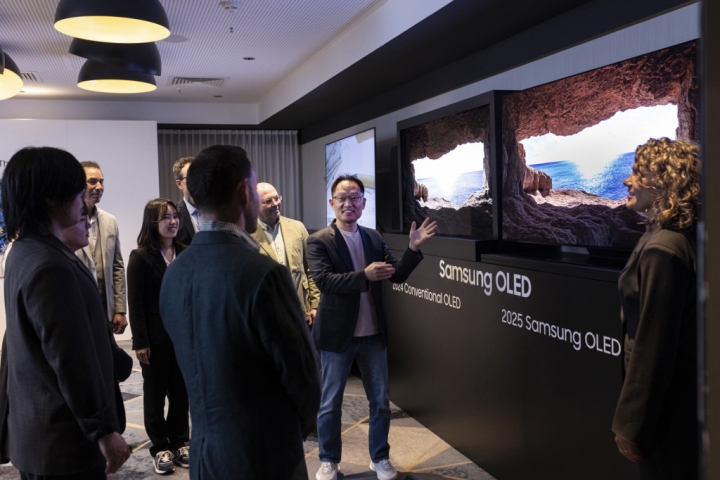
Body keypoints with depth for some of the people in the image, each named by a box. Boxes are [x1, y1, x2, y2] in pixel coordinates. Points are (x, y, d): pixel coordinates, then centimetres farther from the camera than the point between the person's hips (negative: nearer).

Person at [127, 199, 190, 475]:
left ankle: (180, 441, 24)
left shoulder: (184, 253, 6)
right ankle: (160, 447, 21)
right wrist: (140, 342, -13)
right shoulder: (140, 256, -7)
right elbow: (135, 303, -10)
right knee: (155, 392, 9)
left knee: (181, 391, 10)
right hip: (156, 336, -4)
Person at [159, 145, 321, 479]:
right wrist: (300, 427, 4)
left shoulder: (173, 273, -1)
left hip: (204, 452, 6)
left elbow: (195, 361, 7)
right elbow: (301, 371, -15)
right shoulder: (263, 273, -23)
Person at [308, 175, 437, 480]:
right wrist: (365, 275, -35)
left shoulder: (374, 238, 5)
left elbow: (397, 275, 2)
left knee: (380, 401, 15)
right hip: (337, 333, -4)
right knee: (330, 403, 10)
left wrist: (413, 248, -14)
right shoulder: (319, 241, -11)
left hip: (373, 333, 5)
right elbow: (323, 281, -24)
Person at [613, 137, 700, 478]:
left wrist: (630, 424, -17)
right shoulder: (679, 238, 6)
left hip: (667, 408, -9)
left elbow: (653, 347, -24)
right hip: (683, 397, 9)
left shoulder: (663, 250, -24)